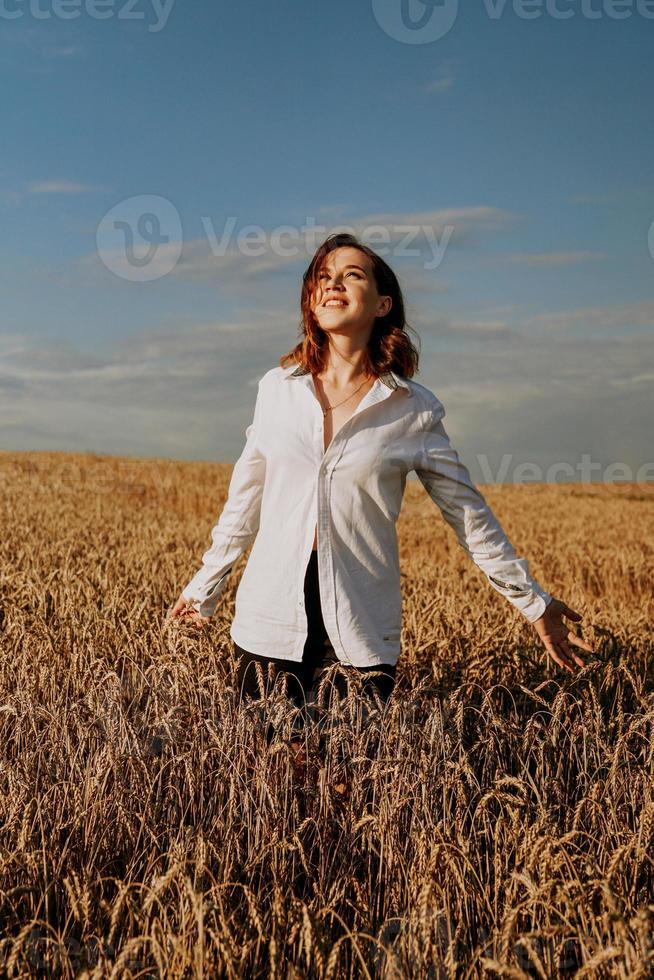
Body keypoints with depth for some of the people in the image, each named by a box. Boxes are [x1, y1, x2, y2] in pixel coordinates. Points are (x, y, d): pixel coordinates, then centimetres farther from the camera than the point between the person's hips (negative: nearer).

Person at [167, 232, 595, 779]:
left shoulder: (415, 410, -3)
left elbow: (470, 515, 4)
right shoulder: (277, 389, 3)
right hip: (272, 616, 2)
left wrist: (533, 602, 6)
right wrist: (205, 588, 19)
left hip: (362, 629, -1)